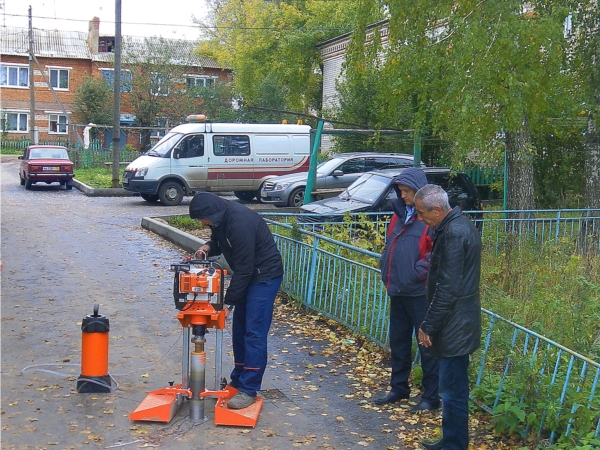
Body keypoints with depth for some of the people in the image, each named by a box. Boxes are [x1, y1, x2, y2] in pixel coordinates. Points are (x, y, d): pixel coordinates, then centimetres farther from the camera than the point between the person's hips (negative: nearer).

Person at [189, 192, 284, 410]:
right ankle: (238, 380, 25)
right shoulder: (220, 218, -3)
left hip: (265, 276, -10)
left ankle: (249, 390, -6)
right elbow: (220, 241, 17)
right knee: (239, 329, 13)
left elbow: (244, 269, -27)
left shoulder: (240, 223, -31)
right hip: (247, 275, 10)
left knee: (254, 333, -11)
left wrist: (228, 301, -21)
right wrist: (208, 247, -7)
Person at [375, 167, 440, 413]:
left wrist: (418, 273, -17)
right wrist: (386, 273, 12)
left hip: (420, 293, -8)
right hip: (397, 291, 8)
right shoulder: (399, 214, 14)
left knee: (427, 345, 1)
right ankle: (399, 388, 30)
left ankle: (431, 396, 10)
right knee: (398, 341, 17)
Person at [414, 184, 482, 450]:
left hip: (454, 326, -11)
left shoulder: (453, 234, -21)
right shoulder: (461, 225, 11)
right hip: (460, 323, 11)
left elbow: (447, 288, -23)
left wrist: (428, 326, -16)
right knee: (455, 388, 19)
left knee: (452, 391, -1)